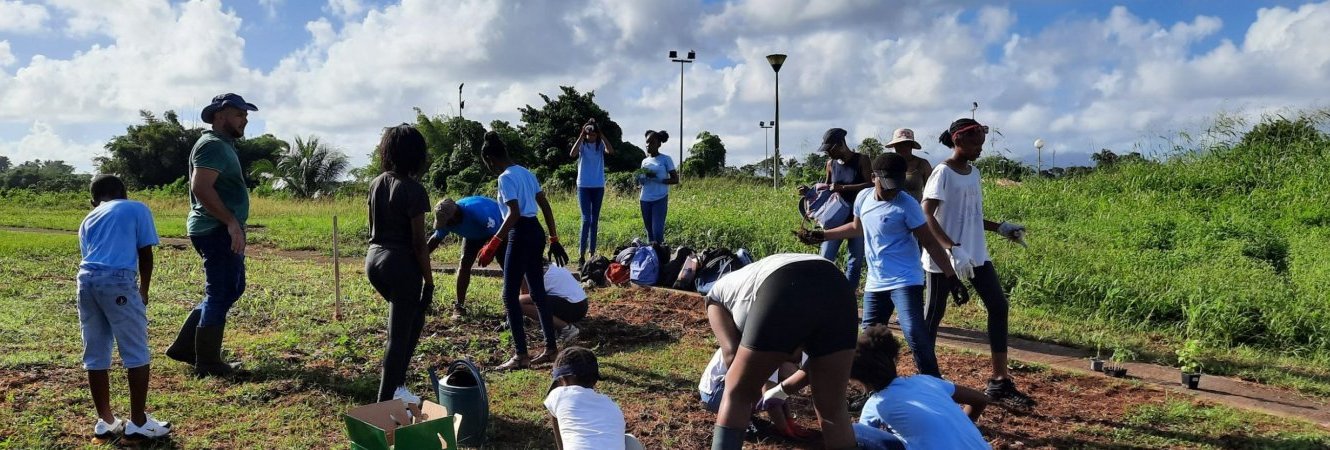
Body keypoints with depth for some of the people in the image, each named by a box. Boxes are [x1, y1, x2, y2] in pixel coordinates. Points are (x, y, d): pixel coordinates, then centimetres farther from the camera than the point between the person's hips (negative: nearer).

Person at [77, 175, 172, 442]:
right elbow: (145, 254, 9)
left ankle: (105, 422, 22)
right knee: (137, 353, 4)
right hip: (118, 280, -5)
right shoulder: (136, 208, 14)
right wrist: (144, 290, 21)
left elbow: (89, 255, 22)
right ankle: (138, 422, 7)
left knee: (95, 355, 13)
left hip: (87, 280, 6)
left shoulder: (88, 220, 26)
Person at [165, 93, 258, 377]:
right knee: (219, 294, -4)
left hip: (224, 231, 11)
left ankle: (184, 347, 22)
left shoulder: (223, 146, 20)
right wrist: (231, 222, -25)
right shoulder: (213, 145, -12)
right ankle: (207, 363, 6)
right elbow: (201, 188, -24)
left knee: (231, 288, 17)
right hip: (217, 231, -11)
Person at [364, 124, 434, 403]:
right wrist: (429, 281, -9)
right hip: (401, 265, -8)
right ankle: (385, 403, 7)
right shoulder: (413, 190, -15)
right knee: (399, 335, 2)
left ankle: (397, 385, 28)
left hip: (374, 259, 8)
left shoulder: (377, 184, 7)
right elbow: (418, 242, -15)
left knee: (413, 317, 25)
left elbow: (374, 228, 12)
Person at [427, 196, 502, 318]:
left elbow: (495, 233, -37)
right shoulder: (446, 218, -24)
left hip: (499, 229, -5)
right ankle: (459, 306, -1)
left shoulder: (477, 211, -44)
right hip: (474, 233, 5)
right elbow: (436, 239, -9)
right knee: (464, 263, -6)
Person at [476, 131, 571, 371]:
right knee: (538, 292, 15)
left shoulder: (506, 178, -13)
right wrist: (554, 239, 19)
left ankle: (521, 355, 0)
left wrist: (493, 244, -24)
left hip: (521, 235, -9)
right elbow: (545, 206, 15)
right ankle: (550, 348, 21)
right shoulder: (525, 172, 14)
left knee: (510, 295, -1)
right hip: (536, 232, 9)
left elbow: (514, 213, -24)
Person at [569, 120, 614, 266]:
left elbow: (611, 151, -19)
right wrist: (581, 136, -21)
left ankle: (592, 252, 16)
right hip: (584, 186, -3)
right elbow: (572, 154, -23)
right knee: (586, 219, -11)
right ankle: (581, 255, -11)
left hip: (598, 186, 3)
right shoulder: (582, 145, -3)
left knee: (595, 220, 9)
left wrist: (601, 135, -17)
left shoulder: (600, 145, 2)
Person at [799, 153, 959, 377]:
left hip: (905, 281, -6)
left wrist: (951, 277, -14)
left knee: (914, 332, -19)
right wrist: (823, 235, 23)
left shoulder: (907, 205, -13)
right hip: (875, 283, 6)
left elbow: (930, 243, -11)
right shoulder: (863, 197, 4)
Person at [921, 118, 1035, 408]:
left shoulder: (973, 172, 11)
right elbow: (926, 215, -21)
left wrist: (1000, 228, 11)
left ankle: (1000, 381, 6)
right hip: (945, 257, -8)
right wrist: (952, 249, -31)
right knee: (934, 313, 3)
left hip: (976, 254, 8)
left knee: (998, 306, 2)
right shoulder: (943, 172, -13)